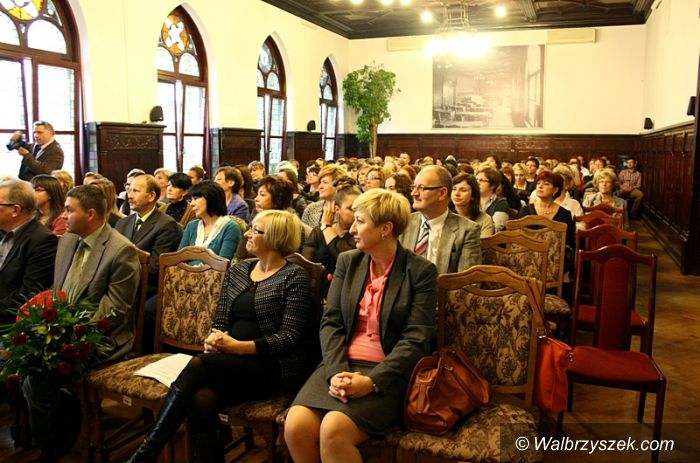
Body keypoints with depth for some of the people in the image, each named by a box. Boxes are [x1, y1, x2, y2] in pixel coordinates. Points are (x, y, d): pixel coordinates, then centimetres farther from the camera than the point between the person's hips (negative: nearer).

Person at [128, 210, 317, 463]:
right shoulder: (237, 271, 16)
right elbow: (220, 321, 16)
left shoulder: (294, 276, -4)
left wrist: (239, 346, -19)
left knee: (198, 365, -26)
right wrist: (213, 339, -8)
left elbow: (291, 336, -11)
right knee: (202, 399, -28)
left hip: (275, 367, -5)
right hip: (231, 363, 5)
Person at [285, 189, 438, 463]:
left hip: (387, 374, -4)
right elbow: (330, 322, 4)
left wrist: (372, 381, -19)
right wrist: (337, 371, -13)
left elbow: (415, 339, -8)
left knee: (334, 429, -28)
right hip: (341, 365, 4)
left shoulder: (421, 271, -3)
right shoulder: (347, 261, 10)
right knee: (295, 427, -21)